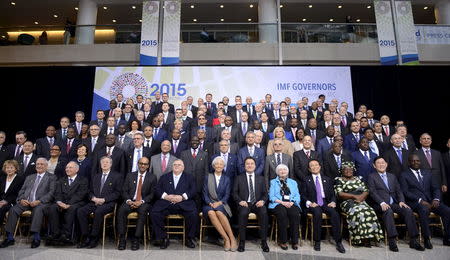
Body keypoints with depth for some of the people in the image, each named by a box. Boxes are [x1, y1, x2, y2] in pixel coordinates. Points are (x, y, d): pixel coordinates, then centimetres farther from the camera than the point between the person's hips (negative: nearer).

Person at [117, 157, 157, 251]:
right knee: (121, 210, -28)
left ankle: (136, 239, -26)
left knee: (143, 211, -34)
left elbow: (152, 194, 1)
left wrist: (141, 201, -14)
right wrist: (128, 200, -11)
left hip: (144, 203, -2)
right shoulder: (130, 175, 15)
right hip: (130, 201, 2)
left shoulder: (152, 178, 8)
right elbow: (124, 191, 9)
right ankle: (122, 239, -20)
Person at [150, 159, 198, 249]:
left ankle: (189, 238, -5)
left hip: (183, 204, -1)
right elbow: (157, 190, 11)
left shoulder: (189, 177, 19)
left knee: (194, 214, -28)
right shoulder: (164, 177, 24)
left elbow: (193, 191, 5)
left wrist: (182, 197, -11)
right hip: (166, 203, 2)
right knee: (154, 213, -24)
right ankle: (164, 238, -6)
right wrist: (166, 196, -9)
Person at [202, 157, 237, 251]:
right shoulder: (208, 177, 11)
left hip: (221, 204, 0)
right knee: (211, 213, -35)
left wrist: (219, 202, -13)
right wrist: (210, 203, -14)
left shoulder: (227, 179, 13)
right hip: (209, 204, 1)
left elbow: (227, 195, 5)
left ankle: (232, 238, -26)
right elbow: (205, 194, 4)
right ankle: (226, 239, -29)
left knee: (219, 212, -36)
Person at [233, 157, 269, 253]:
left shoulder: (260, 178, 19)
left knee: (264, 213, -32)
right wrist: (240, 201, -12)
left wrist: (262, 201, -8)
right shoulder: (239, 178, 14)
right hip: (244, 204, -1)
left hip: (257, 204, 1)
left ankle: (264, 241, -20)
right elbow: (234, 193, 7)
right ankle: (242, 241, -22)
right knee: (243, 213, -35)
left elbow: (265, 194, 14)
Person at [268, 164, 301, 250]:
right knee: (282, 213, -35)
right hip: (278, 204, -2)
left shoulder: (293, 182, 25)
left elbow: (297, 196, 13)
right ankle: (283, 241, -24)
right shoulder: (273, 182, 18)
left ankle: (294, 241, -22)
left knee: (295, 214, -32)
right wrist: (282, 202, -11)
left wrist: (292, 202, -9)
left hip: (291, 204, 2)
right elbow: (271, 197, 4)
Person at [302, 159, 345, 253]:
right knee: (317, 213, -35)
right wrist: (309, 203, -13)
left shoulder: (327, 179, 20)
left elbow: (333, 194, 15)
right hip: (313, 205, -2)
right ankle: (317, 242, -23)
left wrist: (333, 202, -6)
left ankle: (338, 242, -21)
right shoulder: (306, 180, 12)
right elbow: (303, 195, 5)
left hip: (326, 203, 2)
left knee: (335, 213, -29)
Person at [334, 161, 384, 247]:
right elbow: (340, 194, -5)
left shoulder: (358, 179, 24)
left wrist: (362, 196, -8)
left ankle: (368, 237, -25)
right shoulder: (338, 180, 9)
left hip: (361, 201, 4)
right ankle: (360, 238, -27)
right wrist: (354, 196, -12)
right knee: (356, 212, -33)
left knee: (369, 211, -26)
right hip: (347, 203, -4)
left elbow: (366, 191, 15)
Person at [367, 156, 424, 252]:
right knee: (388, 211, -35)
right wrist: (382, 203, -20)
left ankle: (413, 241, -16)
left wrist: (401, 201, -5)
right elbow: (373, 192, -5)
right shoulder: (372, 177, 7)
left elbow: (399, 191, 15)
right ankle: (392, 240, -35)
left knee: (408, 210, -22)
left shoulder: (392, 176, 23)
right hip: (380, 205, -5)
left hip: (394, 203, 5)